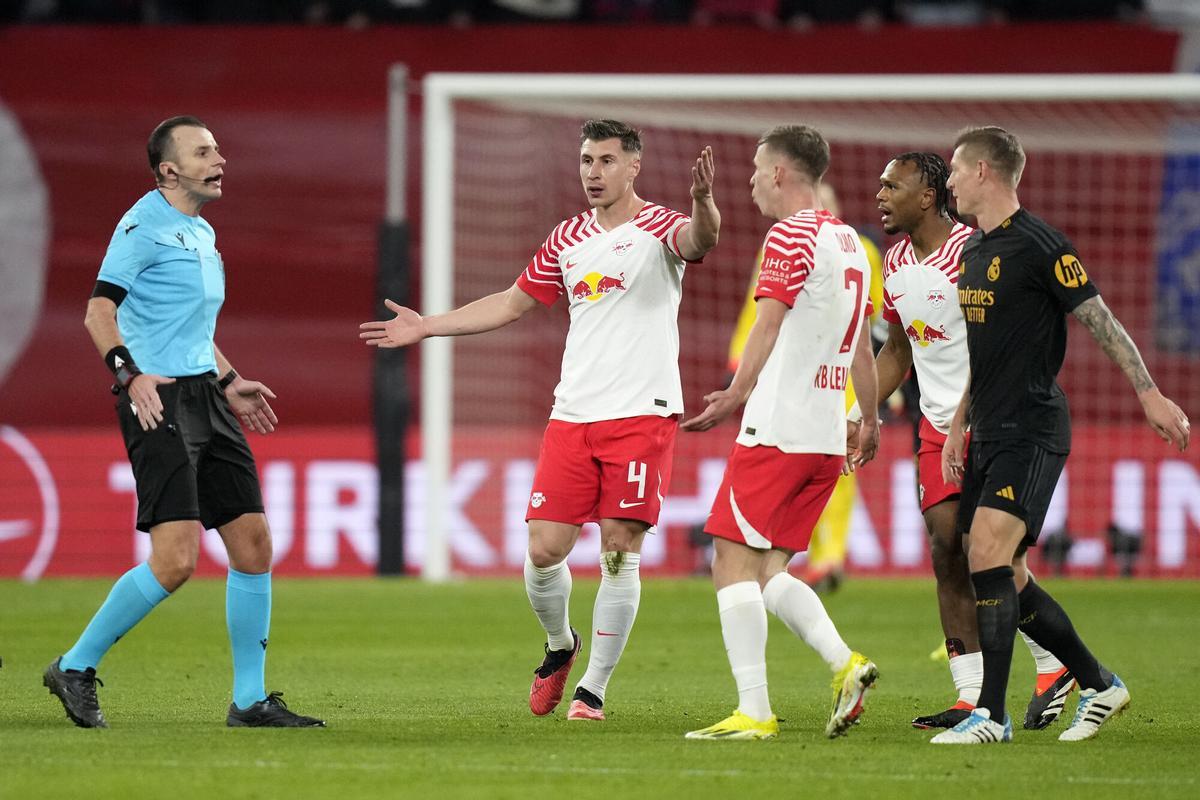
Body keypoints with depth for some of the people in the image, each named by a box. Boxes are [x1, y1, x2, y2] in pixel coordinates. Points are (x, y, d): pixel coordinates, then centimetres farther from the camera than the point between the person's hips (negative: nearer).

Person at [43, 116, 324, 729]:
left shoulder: (203, 233, 20)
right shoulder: (144, 225, -8)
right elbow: (98, 311, -14)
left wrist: (229, 382, 26)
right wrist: (129, 374, -26)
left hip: (205, 400, 9)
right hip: (159, 403, -9)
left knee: (253, 541, 3)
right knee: (175, 559, -15)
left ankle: (250, 700, 10)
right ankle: (76, 668, 1)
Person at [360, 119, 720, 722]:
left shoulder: (657, 228, -2)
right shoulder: (567, 239, 15)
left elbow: (699, 240, -26)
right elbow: (513, 303, 26)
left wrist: (702, 200, -50)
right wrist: (426, 327, 25)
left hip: (643, 413, -5)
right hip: (572, 417, 5)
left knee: (619, 553, -6)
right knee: (543, 550, -3)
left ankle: (593, 689, 5)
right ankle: (559, 644, 26)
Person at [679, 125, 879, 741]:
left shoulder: (791, 235, -8)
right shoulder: (849, 242, 18)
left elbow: (769, 323, -18)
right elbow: (862, 345, 25)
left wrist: (736, 395, -22)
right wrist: (870, 420, 35)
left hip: (776, 429, -9)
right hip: (827, 437, 9)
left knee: (733, 563, -6)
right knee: (767, 571, 12)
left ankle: (753, 712, -12)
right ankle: (845, 664, -6)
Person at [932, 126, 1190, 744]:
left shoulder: (1039, 246, -11)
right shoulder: (975, 249, 16)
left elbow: (1100, 321, -10)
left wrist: (1150, 396, -11)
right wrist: (958, 428, 23)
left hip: (1032, 431, -9)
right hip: (989, 433, 9)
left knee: (988, 550, -20)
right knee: (1003, 577, 8)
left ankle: (992, 715, -19)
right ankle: (1098, 685, 22)